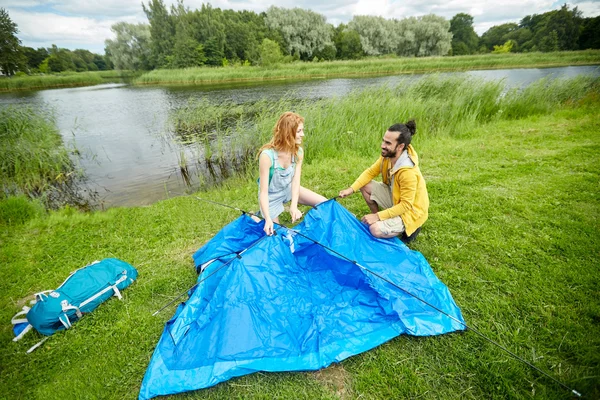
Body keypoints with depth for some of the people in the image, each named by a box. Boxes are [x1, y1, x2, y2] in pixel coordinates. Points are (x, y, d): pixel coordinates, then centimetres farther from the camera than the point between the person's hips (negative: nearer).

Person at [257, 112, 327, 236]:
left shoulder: (298, 151, -16)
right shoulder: (267, 155, -34)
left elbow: (296, 181, -24)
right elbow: (263, 192, -32)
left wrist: (293, 206, -39)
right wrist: (268, 219, -40)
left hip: (289, 189, 5)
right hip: (272, 195, -5)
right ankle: (261, 215, 31)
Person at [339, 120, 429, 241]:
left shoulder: (408, 172, -36)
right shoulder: (387, 155, -14)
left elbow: (406, 205, -30)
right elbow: (370, 172, -3)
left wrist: (378, 216, -28)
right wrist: (351, 189, -15)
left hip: (410, 211, -7)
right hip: (394, 196, 7)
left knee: (375, 230, -24)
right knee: (365, 185, -6)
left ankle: (410, 228, 3)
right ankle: (378, 220, 12)